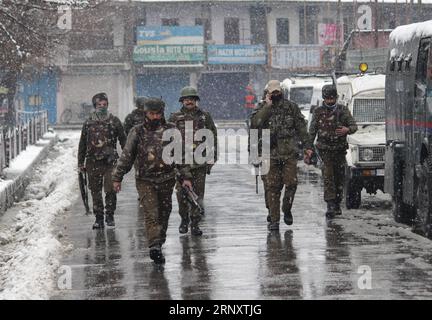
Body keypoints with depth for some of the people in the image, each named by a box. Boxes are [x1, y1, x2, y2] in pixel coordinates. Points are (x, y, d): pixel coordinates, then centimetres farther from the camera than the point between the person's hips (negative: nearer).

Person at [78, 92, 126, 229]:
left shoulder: (114, 121, 5)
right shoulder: (88, 123, 9)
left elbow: (123, 140, 8)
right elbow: (82, 144, 13)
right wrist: (81, 163, 11)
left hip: (110, 161, -2)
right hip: (93, 162, 2)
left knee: (110, 189, -9)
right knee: (95, 191, 4)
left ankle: (109, 215, 7)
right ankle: (99, 218, 13)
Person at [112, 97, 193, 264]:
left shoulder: (171, 130, 3)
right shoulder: (137, 132, 0)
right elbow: (126, 156, 4)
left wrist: (185, 177, 0)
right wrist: (117, 177, 3)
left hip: (166, 180, 2)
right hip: (145, 180, -2)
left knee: (164, 213, 10)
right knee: (151, 213, -14)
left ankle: (159, 243, 26)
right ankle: (155, 246, -24)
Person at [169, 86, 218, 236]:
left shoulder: (205, 117, 7)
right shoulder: (175, 118, 6)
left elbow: (212, 139, 9)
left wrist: (211, 160, 3)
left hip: (200, 162, 0)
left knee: (198, 194, -1)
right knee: (182, 194, 0)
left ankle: (195, 224, 6)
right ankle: (184, 220, 19)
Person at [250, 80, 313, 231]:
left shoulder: (291, 107, 8)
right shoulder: (261, 108, 4)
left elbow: (301, 128, 12)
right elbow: (255, 123, -16)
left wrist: (307, 146, 6)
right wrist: (267, 106, -15)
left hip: (289, 153, 1)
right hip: (270, 155, -1)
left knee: (291, 183, -5)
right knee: (272, 187, -1)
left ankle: (287, 210, 20)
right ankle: (274, 219, 4)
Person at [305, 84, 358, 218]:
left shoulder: (343, 110, 2)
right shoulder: (318, 112, 0)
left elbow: (354, 126, 1)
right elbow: (312, 132, 4)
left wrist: (347, 129, -23)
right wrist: (308, 150, -1)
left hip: (340, 149, 2)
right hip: (325, 150, -2)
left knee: (339, 178, 8)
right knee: (328, 177, -14)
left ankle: (337, 204, 23)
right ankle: (330, 206, -19)